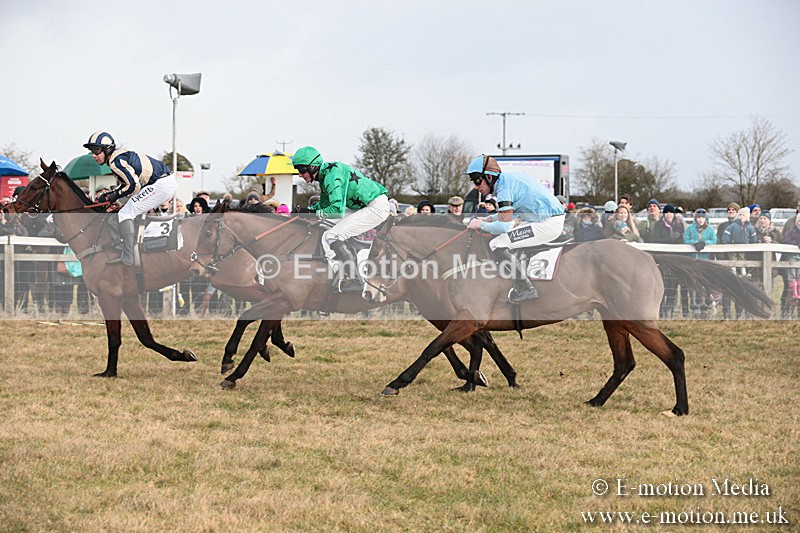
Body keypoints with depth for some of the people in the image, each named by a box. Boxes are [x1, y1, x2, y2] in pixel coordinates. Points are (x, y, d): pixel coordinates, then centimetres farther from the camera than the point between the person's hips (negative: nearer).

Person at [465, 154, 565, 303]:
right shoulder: (508, 178, 15)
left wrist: (481, 225, -5)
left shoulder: (504, 187, -14)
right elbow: (509, 213, 30)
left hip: (547, 225, -10)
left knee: (496, 245, -13)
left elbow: (504, 225, -20)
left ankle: (525, 288, -13)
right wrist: (489, 219, 19)